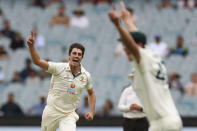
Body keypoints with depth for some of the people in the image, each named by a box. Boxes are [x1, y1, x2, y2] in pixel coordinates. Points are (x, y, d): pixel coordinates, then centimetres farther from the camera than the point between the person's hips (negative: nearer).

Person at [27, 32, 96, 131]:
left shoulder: (86, 76, 0)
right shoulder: (59, 68, -10)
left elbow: (91, 93, 18)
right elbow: (38, 61, -18)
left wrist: (91, 112, 8)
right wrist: (31, 46, -34)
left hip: (69, 115, 1)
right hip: (52, 111, -1)